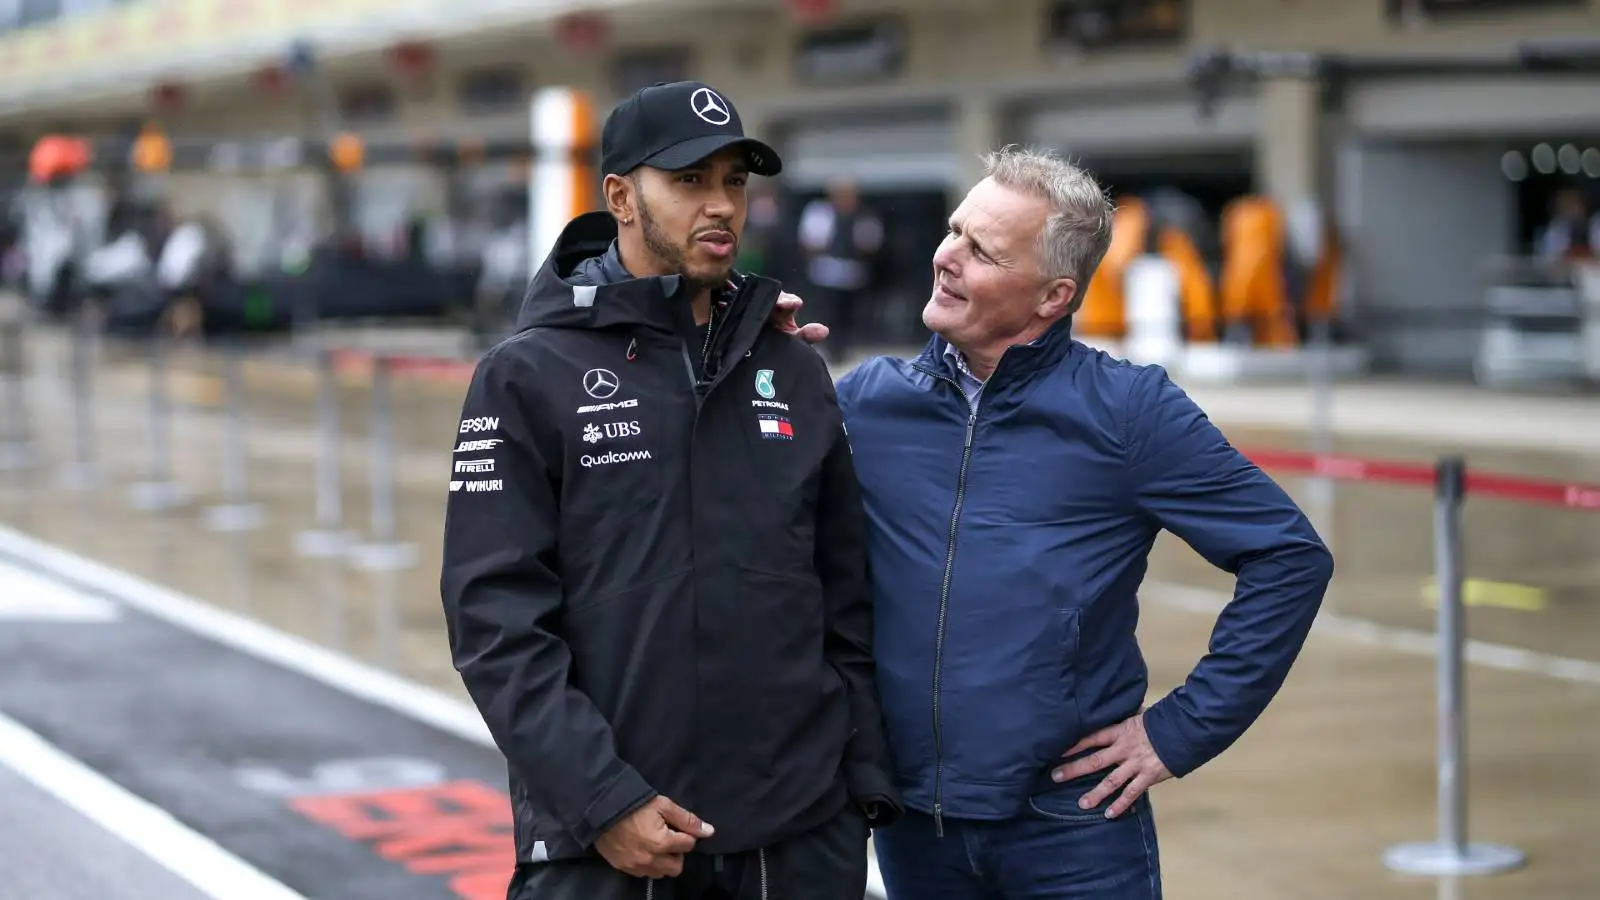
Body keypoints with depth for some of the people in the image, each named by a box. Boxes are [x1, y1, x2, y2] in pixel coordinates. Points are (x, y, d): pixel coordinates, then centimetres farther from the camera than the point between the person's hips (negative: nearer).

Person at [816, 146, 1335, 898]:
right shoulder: (868, 398, 3)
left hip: (1072, 830, -3)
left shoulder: (1128, 410, -5)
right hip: (911, 827, 3)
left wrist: (1182, 729, -6)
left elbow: (1290, 557, -4)